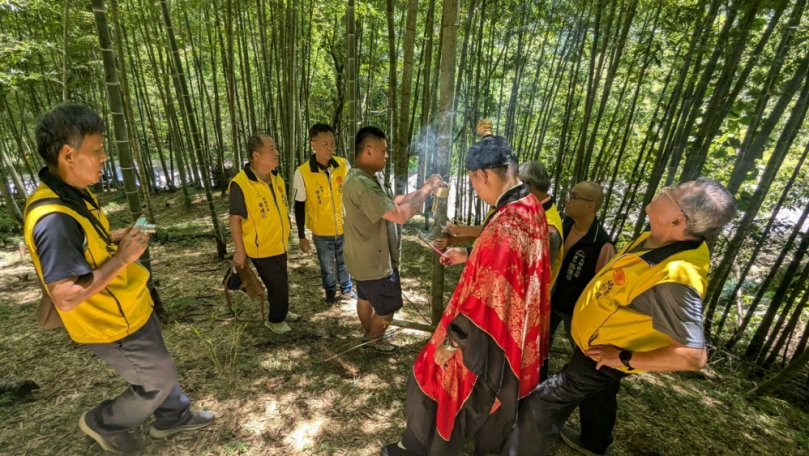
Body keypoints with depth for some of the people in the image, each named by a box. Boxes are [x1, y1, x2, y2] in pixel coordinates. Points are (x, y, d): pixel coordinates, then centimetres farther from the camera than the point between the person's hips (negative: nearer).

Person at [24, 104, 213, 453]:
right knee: (159, 379, 12)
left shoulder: (74, 193, -1)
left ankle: (173, 417, 46)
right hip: (113, 324, -9)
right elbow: (65, 297, -33)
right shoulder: (53, 219, -32)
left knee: (159, 368, 25)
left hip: (130, 309, 9)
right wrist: (123, 257, -29)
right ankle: (104, 423, 38)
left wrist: (117, 237, -3)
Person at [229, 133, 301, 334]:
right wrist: (240, 251, -14)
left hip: (279, 245, 7)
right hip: (261, 249, -7)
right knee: (278, 286, 5)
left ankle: (281, 312, 45)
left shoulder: (276, 178, 1)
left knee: (281, 283, 22)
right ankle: (275, 320, 29)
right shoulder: (240, 184, -22)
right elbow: (235, 220, -17)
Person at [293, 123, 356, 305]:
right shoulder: (302, 173, -17)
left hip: (345, 228, 2)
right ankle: (330, 292, 46)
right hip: (321, 232, -1)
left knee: (345, 263, 21)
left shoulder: (344, 165, -11)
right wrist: (301, 236, -3)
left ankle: (346, 290, 46)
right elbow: (299, 206, -8)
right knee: (327, 267, 20)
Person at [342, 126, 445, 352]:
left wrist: (424, 190, -5)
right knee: (387, 307, 12)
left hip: (366, 257, 10)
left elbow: (392, 201, 6)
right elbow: (400, 215, -35)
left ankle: (370, 334, 48)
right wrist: (426, 189, -24)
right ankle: (374, 340, 36)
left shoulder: (366, 178, 3)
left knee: (366, 298, 27)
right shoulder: (362, 185, -32)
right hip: (374, 261, -10)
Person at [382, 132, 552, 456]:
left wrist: (450, 341, -17)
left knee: (436, 383, 17)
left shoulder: (503, 227, -34)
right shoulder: (532, 209, -5)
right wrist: (467, 255, 14)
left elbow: (485, 303, -29)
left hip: (485, 340, -8)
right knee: (497, 396, 29)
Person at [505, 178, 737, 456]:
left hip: (601, 357, -9)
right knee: (597, 394, 32)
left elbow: (693, 356, -37)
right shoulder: (661, 239, -11)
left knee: (540, 405, 0)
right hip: (599, 343, 9)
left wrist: (624, 359, -28)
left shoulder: (674, 278, -39)